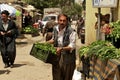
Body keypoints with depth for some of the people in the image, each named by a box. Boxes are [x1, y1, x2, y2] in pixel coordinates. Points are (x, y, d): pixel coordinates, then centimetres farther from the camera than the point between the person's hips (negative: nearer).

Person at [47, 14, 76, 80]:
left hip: (67, 57, -5)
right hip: (57, 55, 5)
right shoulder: (55, 29, 3)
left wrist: (61, 48, -32)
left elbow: (72, 46, -19)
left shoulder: (71, 31, -16)